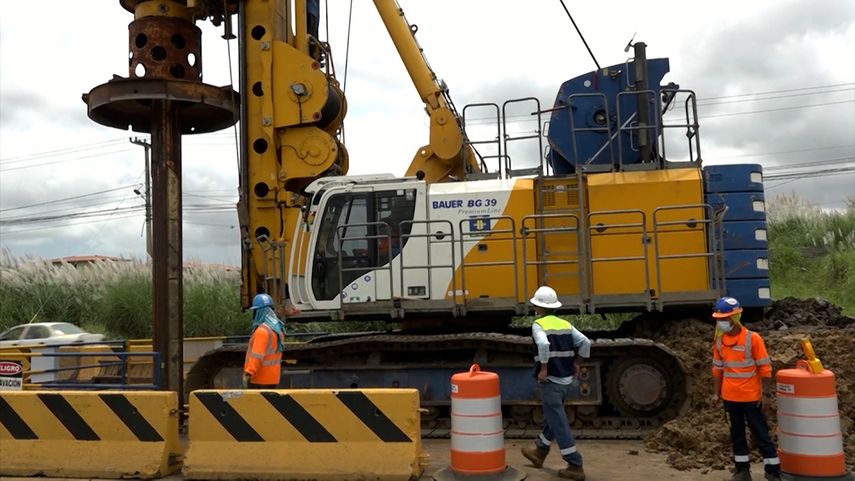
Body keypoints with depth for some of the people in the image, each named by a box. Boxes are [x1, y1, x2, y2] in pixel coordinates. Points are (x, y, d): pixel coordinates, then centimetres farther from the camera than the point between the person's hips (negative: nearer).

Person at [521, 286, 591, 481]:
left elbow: (543, 344, -30)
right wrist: (576, 361, 10)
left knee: (559, 425, 0)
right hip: (567, 381, 8)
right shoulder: (565, 324, 8)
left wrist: (543, 368, -19)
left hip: (551, 381, -8)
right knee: (551, 418, 22)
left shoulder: (538, 325, -10)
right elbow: (585, 342, -1)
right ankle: (539, 453, 40)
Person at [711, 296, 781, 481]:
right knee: (737, 434, 14)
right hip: (730, 397, 5)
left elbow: (764, 368, -9)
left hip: (751, 397, -5)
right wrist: (716, 392, 9)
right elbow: (717, 368, 10)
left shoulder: (752, 339, -12)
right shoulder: (719, 341, 2)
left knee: (761, 434, 2)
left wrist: (764, 393, -11)